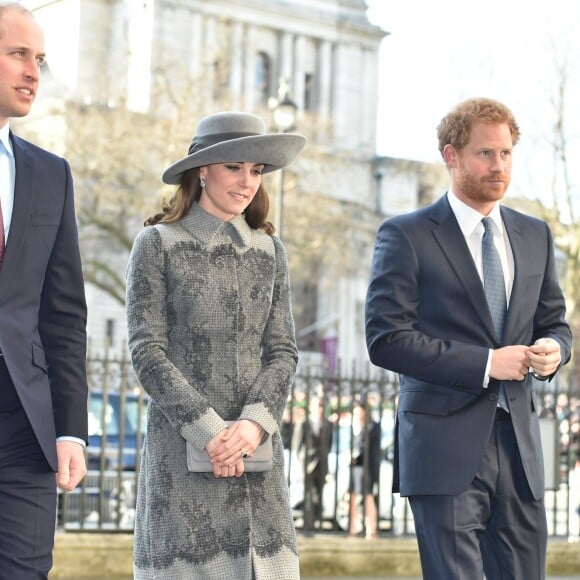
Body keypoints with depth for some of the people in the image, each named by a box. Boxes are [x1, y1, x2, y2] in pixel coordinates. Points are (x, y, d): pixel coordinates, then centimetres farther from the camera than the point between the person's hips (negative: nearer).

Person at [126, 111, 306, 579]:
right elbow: (147, 350, -5)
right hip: (182, 445, -3)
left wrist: (255, 423, -9)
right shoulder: (158, 244, 0)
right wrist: (207, 430, -12)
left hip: (255, 444, 4)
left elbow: (283, 351, 8)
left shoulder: (269, 251, 12)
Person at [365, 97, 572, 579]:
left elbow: (554, 322, 21)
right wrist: (485, 363, -16)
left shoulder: (535, 235, 15)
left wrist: (553, 349, -5)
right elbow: (386, 339, -11)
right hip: (447, 445, -5)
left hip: (520, 447, 5)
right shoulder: (407, 236, -3)